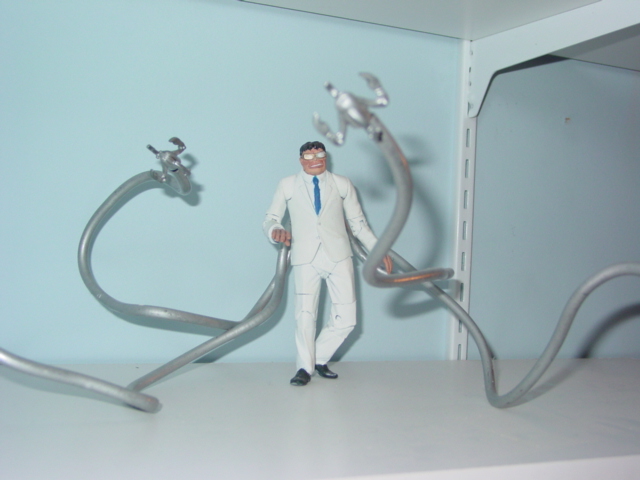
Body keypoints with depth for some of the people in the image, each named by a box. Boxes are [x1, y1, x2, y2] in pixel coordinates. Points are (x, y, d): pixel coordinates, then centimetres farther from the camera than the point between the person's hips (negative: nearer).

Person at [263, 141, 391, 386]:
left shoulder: (342, 184, 12)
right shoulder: (287, 185, 9)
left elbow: (358, 223, 13)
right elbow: (270, 218, 6)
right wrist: (275, 230, -18)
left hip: (338, 256, 1)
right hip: (306, 258, -1)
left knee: (346, 320, -2)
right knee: (305, 316, -3)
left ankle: (319, 358, 20)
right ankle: (304, 367, 17)